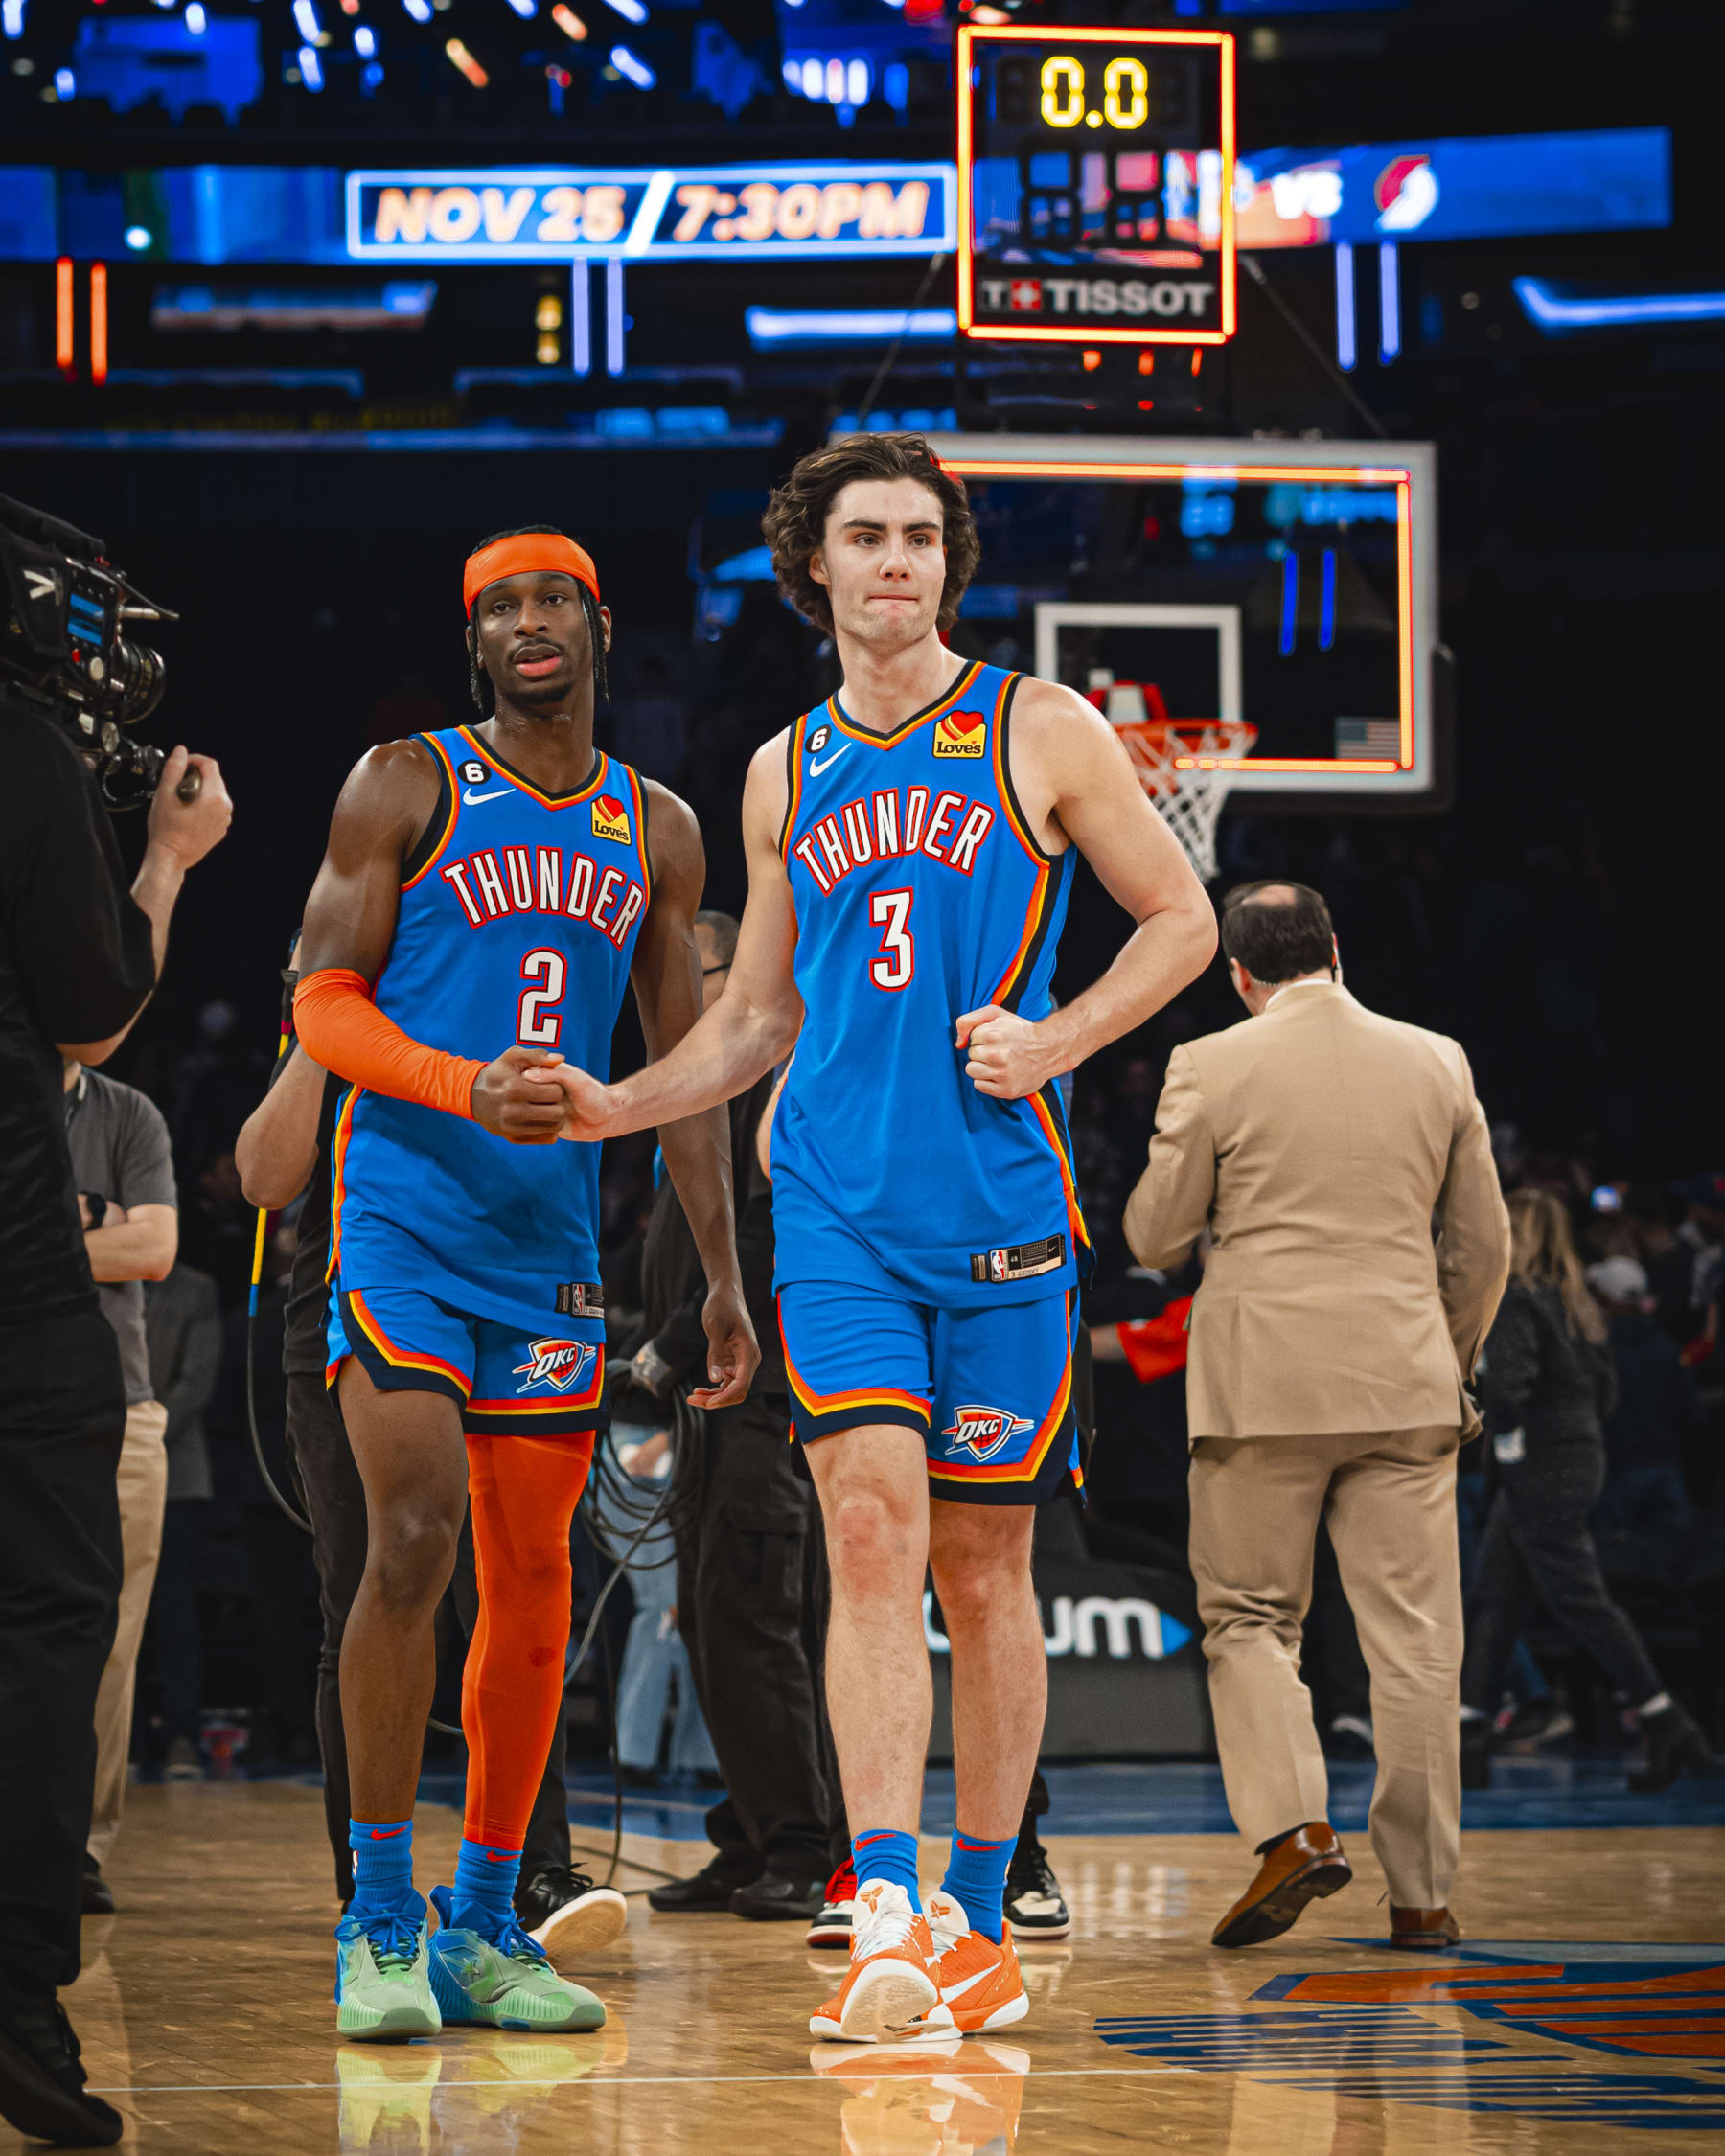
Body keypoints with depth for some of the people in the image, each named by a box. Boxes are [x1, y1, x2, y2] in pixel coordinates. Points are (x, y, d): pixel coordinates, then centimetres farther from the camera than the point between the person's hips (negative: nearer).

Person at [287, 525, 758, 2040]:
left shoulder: (657, 833, 12)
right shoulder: (405, 790, 0)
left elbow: (688, 1063, 16)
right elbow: (323, 1005, -4)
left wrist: (722, 1277, 11)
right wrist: (469, 1090, -22)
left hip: (555, 1235, 5)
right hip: (405, 1215, -5)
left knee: (533, 1577, 5)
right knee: (412, 1538, -16)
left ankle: (484, 1927, 14)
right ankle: (382, 1920, -6)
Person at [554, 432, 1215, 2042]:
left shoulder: (1041, 733, 4)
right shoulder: (785, 775, 13)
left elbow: (1181, 918, 8)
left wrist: (1055, 1039, -7)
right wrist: (618, 1106, 7)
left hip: (1002, 1203, -1)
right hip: (835, 1203, 1)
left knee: (983, 1567, 5)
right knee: (871, 1529, -14)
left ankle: (977, 1921, 17)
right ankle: (885, 1922, -21)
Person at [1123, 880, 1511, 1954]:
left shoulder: (1211, 1069, -4)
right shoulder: (1437, 1063, 6)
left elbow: (1154, 1236, 2)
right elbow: (1484, 1243, 11)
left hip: (1263, 1388, -2)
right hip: (1405, 1387, 2)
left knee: (1250, 1618, 9)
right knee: (1413, 1640, 4)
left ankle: (1293, 1826, -12)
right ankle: (1423, 1894, 4)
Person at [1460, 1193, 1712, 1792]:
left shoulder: (1517, 1301, -14)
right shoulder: (1575, 1304, 13)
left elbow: (1506, 1383, -27)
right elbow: (1603, 1389, 17)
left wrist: (1508, 1445, -15)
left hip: (1539, 1474, -9)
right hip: (1578, 1459, 9)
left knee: (1581, 1603, -5)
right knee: (1492, 1602, 11)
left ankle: (1669, 1729, -5)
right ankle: (1467, 1741, 10)